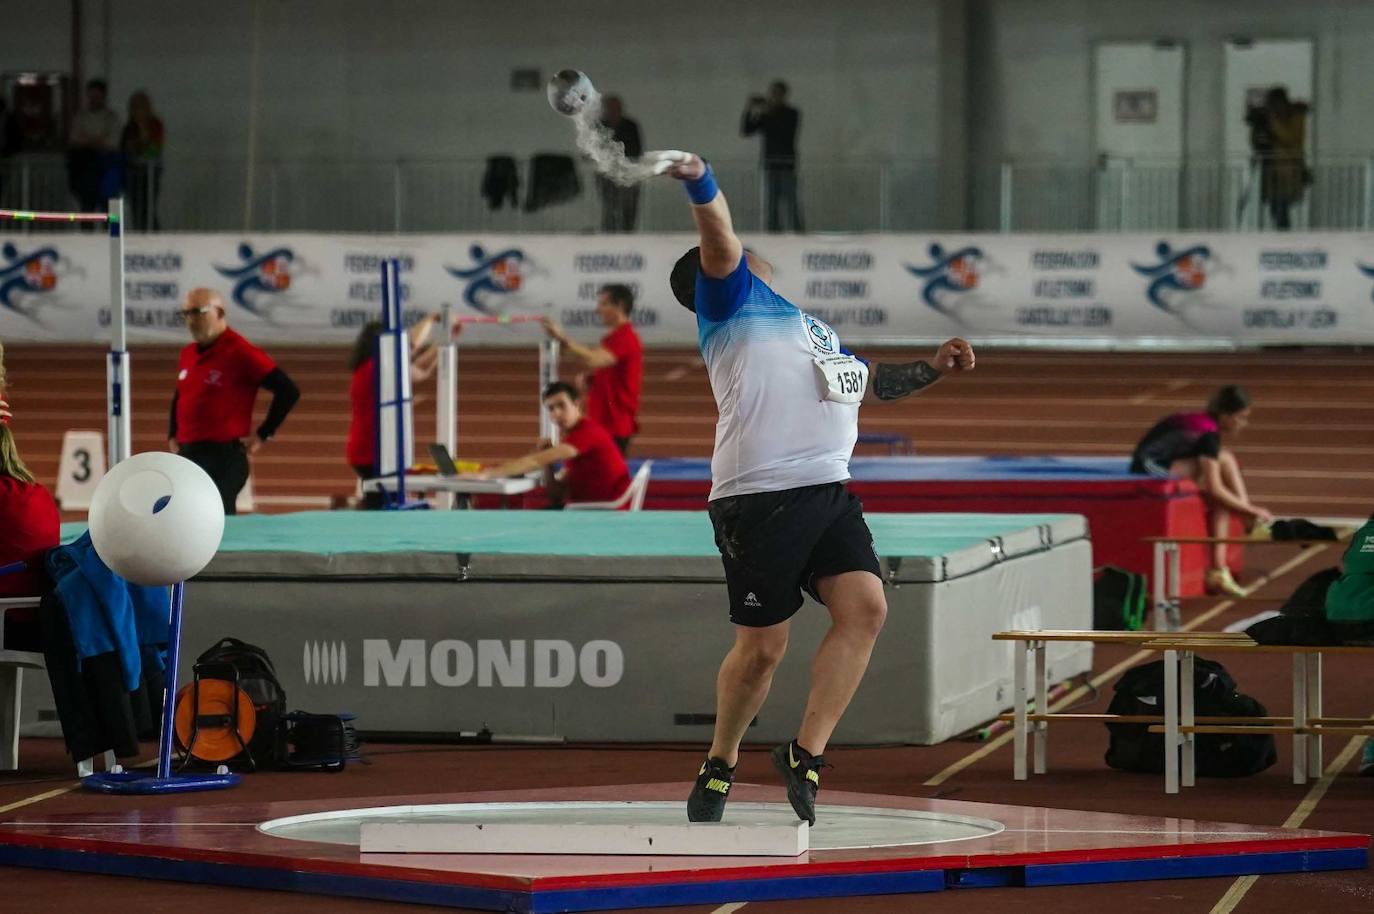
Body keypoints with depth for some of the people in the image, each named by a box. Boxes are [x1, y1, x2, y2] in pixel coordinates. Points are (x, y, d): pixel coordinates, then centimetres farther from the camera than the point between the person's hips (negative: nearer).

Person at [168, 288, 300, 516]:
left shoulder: (240, 352, -10)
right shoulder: (187, 354, 13)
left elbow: (288, 391, -12)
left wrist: (263, 434, -9)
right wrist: (172, 436, 19)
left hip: (224, 457, -8)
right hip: (187, 455, 8)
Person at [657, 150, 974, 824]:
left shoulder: (807, 326, 29)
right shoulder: (732, 298, 7)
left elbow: (866, 382, 43)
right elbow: (719, 239, -13)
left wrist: (932, 370, 30)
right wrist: (699, 182, -31)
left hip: (829, 490, 7)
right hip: (759, 496, -7)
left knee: (865, 608, -13)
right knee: (761, 647, -3)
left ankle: (805, 756, -8)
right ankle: (719, 766, 19)